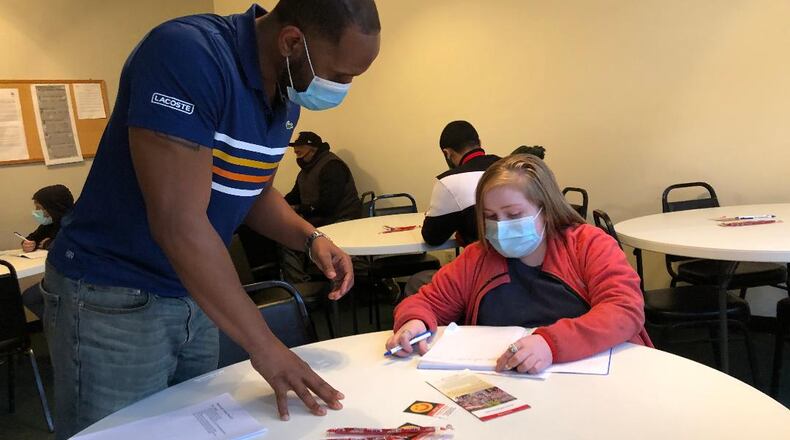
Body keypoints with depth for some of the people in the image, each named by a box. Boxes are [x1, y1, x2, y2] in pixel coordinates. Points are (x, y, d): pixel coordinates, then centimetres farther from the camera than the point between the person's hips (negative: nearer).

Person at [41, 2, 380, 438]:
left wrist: (310, 238, -6)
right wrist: (264, 346, -26)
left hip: (194, 296, 7)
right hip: (112, 298, -7)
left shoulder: (288, 95, 0)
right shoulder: (186, 53, -25)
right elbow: (177, 222, -30)